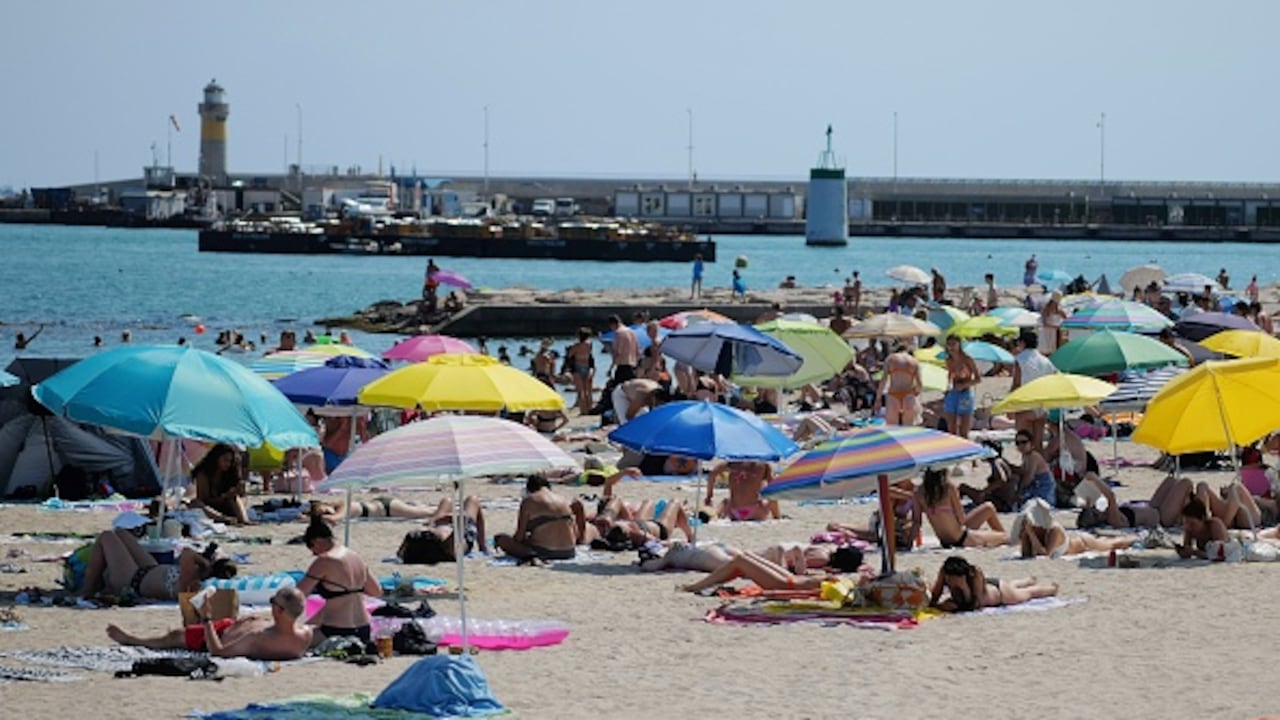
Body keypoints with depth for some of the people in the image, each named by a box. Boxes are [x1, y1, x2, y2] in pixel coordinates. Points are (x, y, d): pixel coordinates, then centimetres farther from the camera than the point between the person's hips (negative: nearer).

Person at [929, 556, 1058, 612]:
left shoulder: (976, 575, -47)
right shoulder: (943, 573, -39)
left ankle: (1053, 588, 62)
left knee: (1029, 592, 29)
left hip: (1000, 592, -4)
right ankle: (1030, 581, 73)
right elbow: (932, 600, -36)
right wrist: (942, 605, -54)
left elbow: (977, 604, -45)